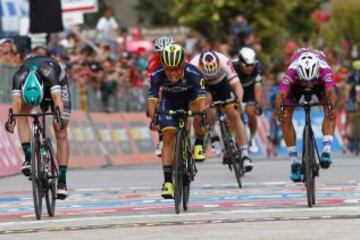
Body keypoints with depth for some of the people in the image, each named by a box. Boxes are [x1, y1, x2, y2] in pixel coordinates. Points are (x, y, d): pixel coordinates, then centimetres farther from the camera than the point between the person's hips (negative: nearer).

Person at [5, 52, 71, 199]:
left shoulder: (49, 71, -44)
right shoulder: (19, 76, -38)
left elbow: (57, 97, -54)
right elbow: (16, 101, -50)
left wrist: (59, 117, -70)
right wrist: (12, 119, -67)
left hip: (58, 86, -2)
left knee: (61, 134, -9)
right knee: (22, 114, -27)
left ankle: (62, 180, -7)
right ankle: (28, 157, -26)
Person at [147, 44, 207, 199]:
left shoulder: (193, 74, -36)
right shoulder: (157, 76, -32)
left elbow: (201, 98, -42)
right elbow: (152, 99, -37)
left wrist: (202, 118, -58)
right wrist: (153, 118, -54)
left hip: (190, 97, -1)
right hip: (169, 100, 1)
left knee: (198, 107, -35)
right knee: (168, 137, -13)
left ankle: (199, 144, -11)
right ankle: (168, 181, -10)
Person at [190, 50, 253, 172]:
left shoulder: (224, 62, -36)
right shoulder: (194, 66, -36)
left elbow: (237, 85, -38)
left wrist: (238, 100, -55)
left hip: (222, 83, -1)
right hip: (203, 86, 1)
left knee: (234, 115, -12)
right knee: (206, 99, -28)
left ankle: (244, 153, -10)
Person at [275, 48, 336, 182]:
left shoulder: (324, 69, -41)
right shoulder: (292, 70, -41)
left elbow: (331, 92, -52)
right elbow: (282, 94, -49)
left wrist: (331, 106, -73)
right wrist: (280, 109, -69)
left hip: (320, 82, 0)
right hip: (296, 84, 0)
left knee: (330, 112, -26)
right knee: (285, 117, -15)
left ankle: (326, 150, -28)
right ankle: (295, 162, -7)